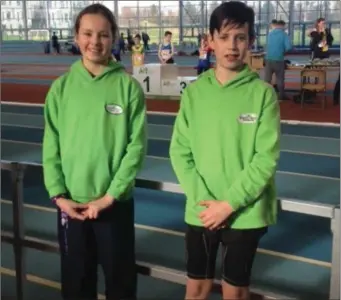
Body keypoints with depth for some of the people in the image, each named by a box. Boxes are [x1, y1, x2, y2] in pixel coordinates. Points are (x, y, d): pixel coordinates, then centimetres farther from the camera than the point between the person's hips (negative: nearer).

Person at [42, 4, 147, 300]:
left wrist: (110, 195, -13)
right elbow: (51, 146, 1)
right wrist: (58, 194, -8)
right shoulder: (62, 87, 0)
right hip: (70, 203, 2)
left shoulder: (129, 87, -6)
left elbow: (137, 146, -8)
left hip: (116, 203, -1)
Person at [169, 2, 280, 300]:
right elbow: (180, 151, 0)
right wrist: (203, 198, -11)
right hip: (201, 211, 2)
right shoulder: (194, 92, 0)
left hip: (246, 213, -2)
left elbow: (266, 158, -10)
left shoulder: (263, 93, -7)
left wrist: (230, 203, -14)